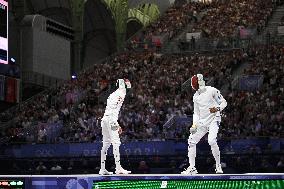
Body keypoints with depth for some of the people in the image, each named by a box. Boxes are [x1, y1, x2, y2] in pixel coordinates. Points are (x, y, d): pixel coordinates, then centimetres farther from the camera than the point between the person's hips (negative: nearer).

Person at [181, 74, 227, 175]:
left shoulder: (212, 90, -8)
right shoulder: (196, 96, 12)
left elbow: (223, 102, -3)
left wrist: (217, 108, -23)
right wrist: (194, 124, 2)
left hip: (214, 119, -7)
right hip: (202, 121, 7)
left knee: (212, 140, -26)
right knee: (191, 141, -2)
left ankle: (218, 165, -9)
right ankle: (192, 168, 6)